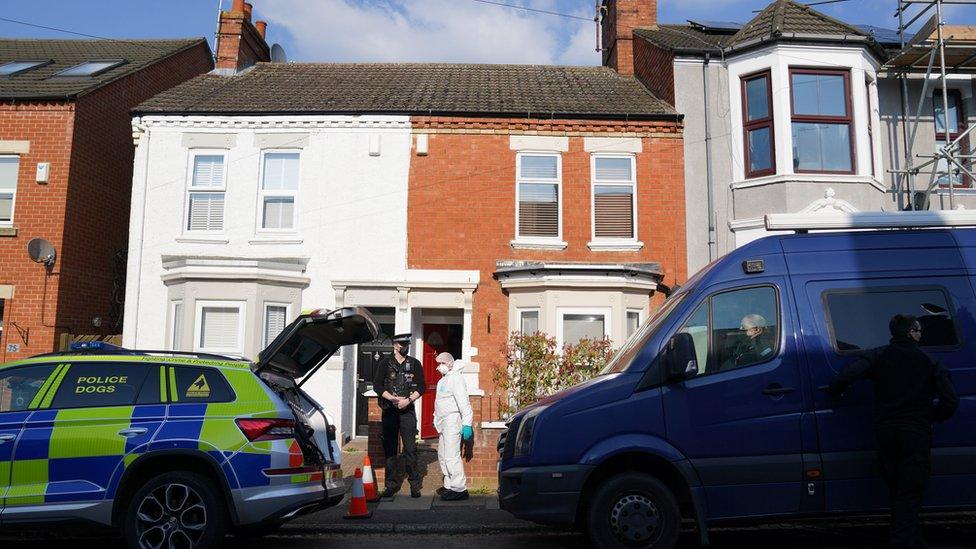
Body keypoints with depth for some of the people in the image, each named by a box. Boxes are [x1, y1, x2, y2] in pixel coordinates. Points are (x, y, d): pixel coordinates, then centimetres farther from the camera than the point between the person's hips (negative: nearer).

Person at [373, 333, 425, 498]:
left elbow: (421, 387, 5)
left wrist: (408, 400, -10)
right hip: (389, 411, 1)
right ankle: (391, 485, 13)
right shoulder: (386, 363, 5)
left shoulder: (415, 364, 7)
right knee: (390, 449, 5)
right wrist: (392, 398, -12)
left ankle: (415, 486, 0)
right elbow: (377, 385, 1)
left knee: (410, 449, -5)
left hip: (408, 410, -1)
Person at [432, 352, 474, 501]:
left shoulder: (456, 378, -13)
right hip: (443, 424, 11)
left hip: (452, 423, -11)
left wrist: (467, 424, -24)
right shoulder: (444, 379, 19)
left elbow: (464, 402, -20)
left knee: (451, 456, -13)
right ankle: (449, 486, 25)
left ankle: (460, 489, -10)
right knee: (442, 455, 16)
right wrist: (437, 419, 19)